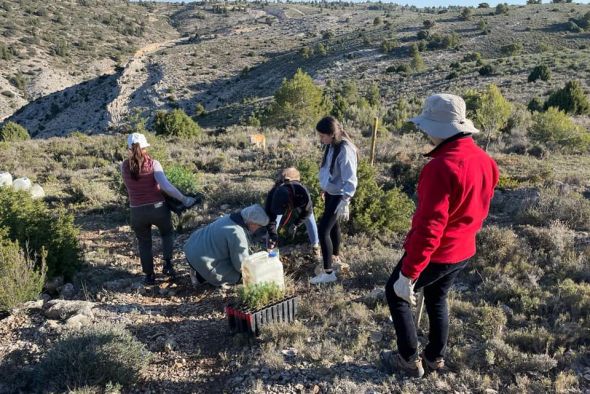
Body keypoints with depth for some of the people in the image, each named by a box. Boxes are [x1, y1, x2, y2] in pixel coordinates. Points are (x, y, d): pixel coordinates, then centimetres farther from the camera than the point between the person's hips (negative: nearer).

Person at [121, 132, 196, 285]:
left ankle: (149, 276, 29)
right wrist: (184, 199, -13)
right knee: (167, 233, 28)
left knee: (144, 243, 23)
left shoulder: (124, 166, -1)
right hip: (158, 208, -1)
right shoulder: (153, 164, -10)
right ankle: (167, 264, 15)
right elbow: (166, 186, -20)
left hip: (137, 212, 1)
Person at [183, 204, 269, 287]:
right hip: (200, 260, -10)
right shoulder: (237, 234, -25)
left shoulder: (231, 218, 4)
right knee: (235, 277, -2)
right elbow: (241, 265, -15)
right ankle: (200, 277, -2)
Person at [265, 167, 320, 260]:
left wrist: (295, 225, -29)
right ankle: (270, 248, 9)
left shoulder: (302, 193, -48)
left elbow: (308, 210, -27)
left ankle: (315, 246, 20)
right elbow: (270, 220, -33)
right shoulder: (272, 196, -44)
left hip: (298, 201, -1)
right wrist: (273, 236, -39)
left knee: (310, 222, -2)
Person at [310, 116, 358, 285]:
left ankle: (328, 272, 0)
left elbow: (350, 181, -27)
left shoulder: (345, 150, -26)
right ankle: (335, 257, 43)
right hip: (331, 192, 9)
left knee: (323, 229, -9)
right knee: (333, 225, 22)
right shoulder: (331, 146, 1)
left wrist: (344, 203, -31)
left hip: (339, 196, -9)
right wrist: (324, 188, 23)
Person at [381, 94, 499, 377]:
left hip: (434, 253, -8)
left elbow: (428, 227, -31)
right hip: (463, 252, 8)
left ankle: (409, 360, 24)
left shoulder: (441, 166, -29)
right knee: (437, 299, 27)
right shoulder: (485, 161, -1)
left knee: (396, 293, 14)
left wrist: (408, 274, -25)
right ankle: (436, 357, 41)